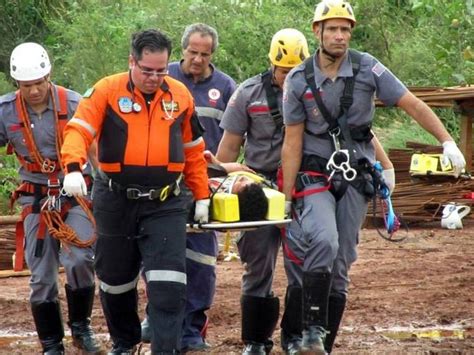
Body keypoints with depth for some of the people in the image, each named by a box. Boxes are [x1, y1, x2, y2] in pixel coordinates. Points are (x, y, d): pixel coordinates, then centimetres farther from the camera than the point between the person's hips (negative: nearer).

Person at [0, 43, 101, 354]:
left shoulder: (74, 104, -8)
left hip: (76, 193, -3)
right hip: (36, 199, 3)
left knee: (78, 260, -23)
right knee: (41, 277, 2)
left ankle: (81, 326, 0)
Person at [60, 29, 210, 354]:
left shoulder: (180, 96, 4)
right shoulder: (107, 91, -6)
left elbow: (193, 151, 12)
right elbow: (78, 129, -16)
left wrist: (202, 196, 13)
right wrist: (73, 168, -34)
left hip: (165, 204, 0)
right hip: (116, 202, 0)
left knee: (168, 283, -13)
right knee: (115, 278, 15)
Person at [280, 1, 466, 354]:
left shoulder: (368, 69, -4)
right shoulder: (299, 80, -5)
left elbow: (413, 105, -2)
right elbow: (292, 142, -1)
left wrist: (448, 142, -12)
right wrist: (287, 199, -3)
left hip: (355, 178, 2)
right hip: (314, 175, -2)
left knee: (340, 266, 2)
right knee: (324, 241, -28)